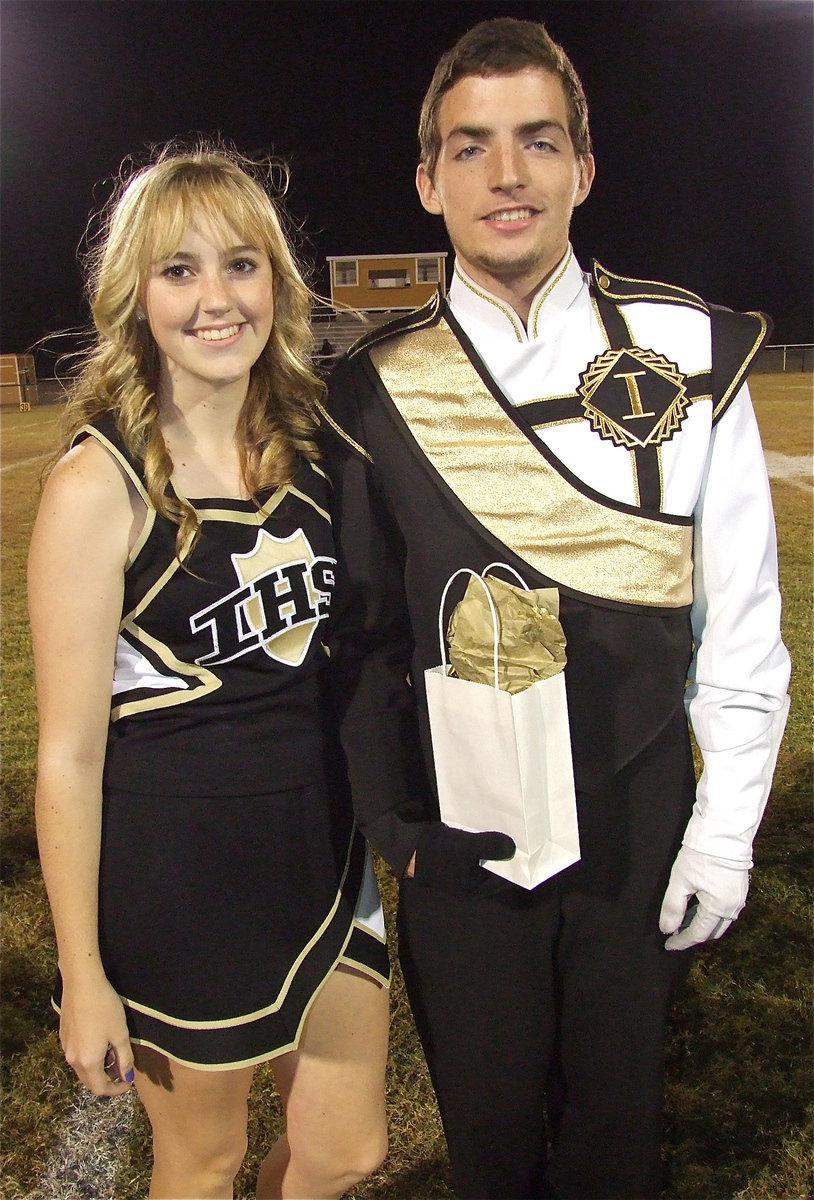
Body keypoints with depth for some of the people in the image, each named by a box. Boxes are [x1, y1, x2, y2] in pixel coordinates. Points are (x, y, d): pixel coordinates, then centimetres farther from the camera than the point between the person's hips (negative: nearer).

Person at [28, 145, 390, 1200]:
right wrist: (85, 978, -11)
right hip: (177, 867, -5)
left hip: (320, 846, 5)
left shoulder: (306, 451, 1)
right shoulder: (99, 482, -16)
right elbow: (69, 752, -14)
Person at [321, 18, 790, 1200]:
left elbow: (743, 613, -3)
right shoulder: (376, 389, -4)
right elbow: (368, 627, 2)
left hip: (640, 816, 0)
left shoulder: (688, 350, -6)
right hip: (460, 825, 1)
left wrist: (725, 828, -5)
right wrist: (387, 819, 0)